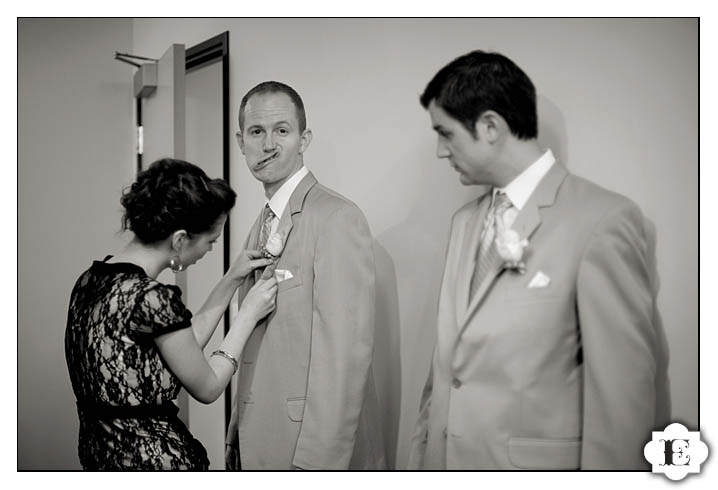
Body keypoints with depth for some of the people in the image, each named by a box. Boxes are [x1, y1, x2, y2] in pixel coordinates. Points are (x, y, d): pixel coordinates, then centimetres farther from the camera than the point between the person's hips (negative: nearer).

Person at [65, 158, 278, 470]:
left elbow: (184, 349, 10)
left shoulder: (92, 279, 2)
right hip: (153, 459, -9)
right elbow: (207, 388, -9)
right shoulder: (152, 297, -23)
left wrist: (231, 281, 11)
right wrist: (248, 314, -1)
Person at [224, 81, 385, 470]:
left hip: (315, 450, -7)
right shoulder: (263, 225, 10)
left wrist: (318, 462, -22)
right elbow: (259, 350, 12)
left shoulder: (337, 219, -16)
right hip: (258, 444, 8)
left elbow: (345, 354, -21)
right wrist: (239, 435, 9)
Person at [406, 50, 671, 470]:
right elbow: (446, 361, 9)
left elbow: (623, 393, -15)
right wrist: (422, 452, 7)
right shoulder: (466, 221, 8)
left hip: (537, 461, -6)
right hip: (447, 458, 6)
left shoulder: (606, 221, -15)